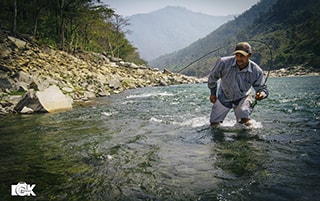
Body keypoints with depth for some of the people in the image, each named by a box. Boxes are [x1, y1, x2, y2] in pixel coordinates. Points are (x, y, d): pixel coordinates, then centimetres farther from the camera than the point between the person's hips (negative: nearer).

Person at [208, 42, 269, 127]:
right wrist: (213, 93, 4)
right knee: (214, 125, 5)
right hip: (224, 97, 0)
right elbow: (213, 77, -8)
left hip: (242, 99, 0)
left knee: (246, 123, -16)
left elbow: (262, 88, -10)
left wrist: (262, 94, -36)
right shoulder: (224, 63, -28)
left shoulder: (256, 71, -24)